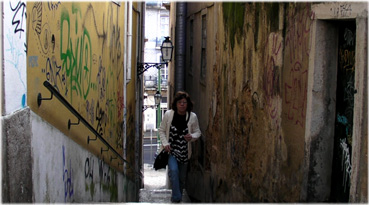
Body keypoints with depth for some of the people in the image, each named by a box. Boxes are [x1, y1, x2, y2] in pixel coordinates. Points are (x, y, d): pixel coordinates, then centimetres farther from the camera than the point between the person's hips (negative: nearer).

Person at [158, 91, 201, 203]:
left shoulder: (193, 117, -5)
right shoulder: (168, 114, -6)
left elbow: (198, 132, 5)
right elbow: (161, 130, 3)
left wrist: (192, 137, -17)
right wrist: (165, 143, -10)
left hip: (184, 150, 2)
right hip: (171, 149, -2)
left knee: (182, 177, 11)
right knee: (173, 170, -24)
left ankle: (177, 197, 34)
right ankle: (176, 198, -11)